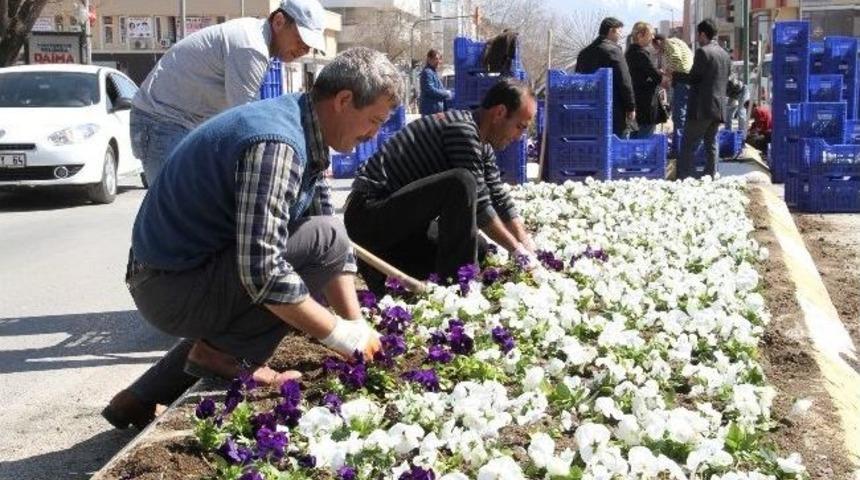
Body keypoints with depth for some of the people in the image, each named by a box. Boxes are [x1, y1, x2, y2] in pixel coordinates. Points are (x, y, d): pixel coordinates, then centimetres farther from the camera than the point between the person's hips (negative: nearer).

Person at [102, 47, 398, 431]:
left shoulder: (304, 138, 6)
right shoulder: (275, 144, -25)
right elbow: (262, 271, -30)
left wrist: (358, 325, 3)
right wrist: (344, 335, -21)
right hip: (174, 288, -10)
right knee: (324, 239, -18)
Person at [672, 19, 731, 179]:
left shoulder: (702, 52, -11)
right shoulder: (725, 54, 14)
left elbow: (693, 78, -13)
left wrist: (674, 75, 0)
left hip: (702, 108, -8)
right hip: (718, 108, 8)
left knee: (688, 146, -4)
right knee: (711, 144, 11)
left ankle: (684, 179, -8)